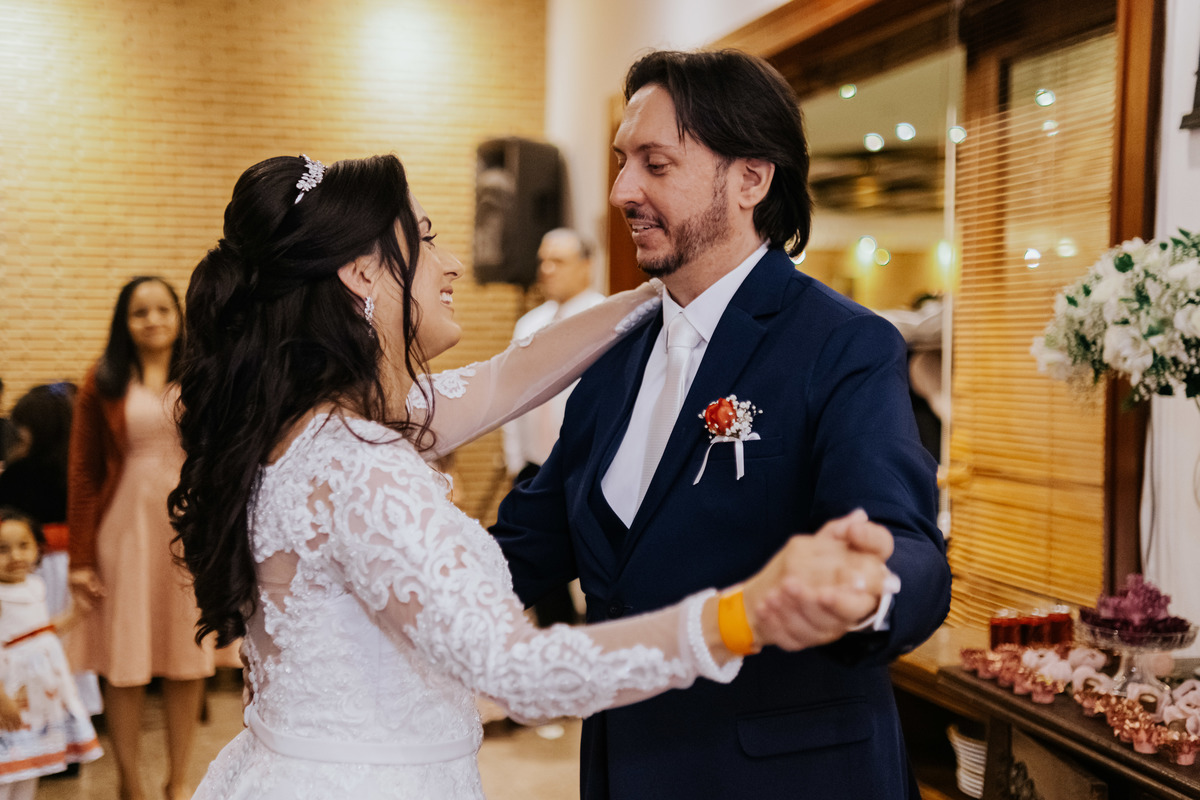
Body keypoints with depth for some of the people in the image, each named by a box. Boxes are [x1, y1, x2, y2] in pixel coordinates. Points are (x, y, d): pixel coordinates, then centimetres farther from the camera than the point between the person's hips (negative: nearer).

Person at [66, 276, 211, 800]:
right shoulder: (103, 383, 1)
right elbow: (83, 474, 0)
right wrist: (81, 557, -4)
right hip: (126, 525, -1)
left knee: (189, 659, 8)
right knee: (125, 662, 4)